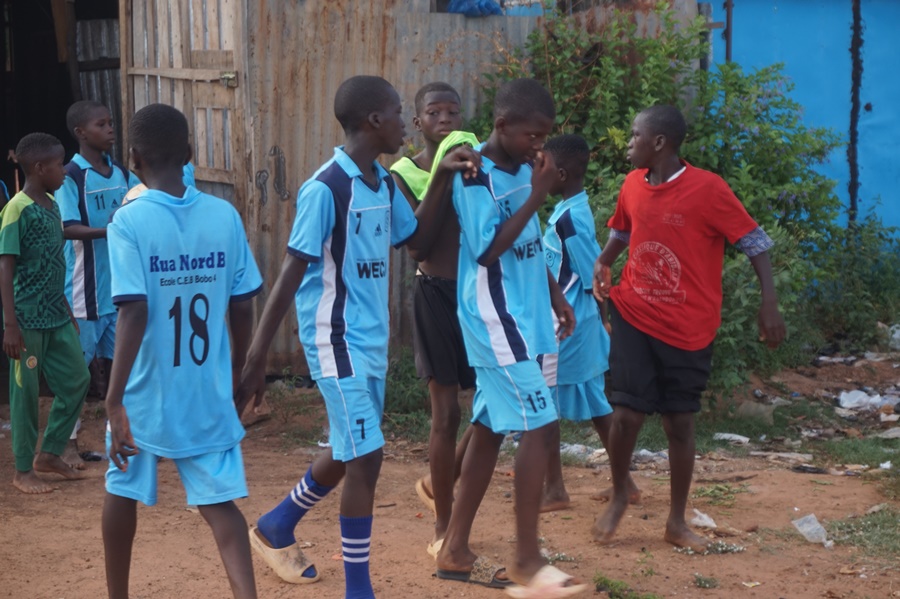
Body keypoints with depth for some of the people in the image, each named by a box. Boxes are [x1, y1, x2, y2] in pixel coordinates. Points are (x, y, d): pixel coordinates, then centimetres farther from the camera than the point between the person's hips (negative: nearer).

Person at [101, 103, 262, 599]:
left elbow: (134, 314, -20)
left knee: (122, 490, 19)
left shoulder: (129, 222, -13)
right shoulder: (224, 216, -2)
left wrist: (114, 401, -19)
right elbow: (242, 307, 1)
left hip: (145, 393, -2)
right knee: (220, 503, 4)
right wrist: (236, 371, 16)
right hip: (208, 394, 2)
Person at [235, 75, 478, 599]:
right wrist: (257, 357, -18)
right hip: (337, 340, -9)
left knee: (351, 453, 18)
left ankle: (277, 527, 41)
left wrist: (444, 179, 7)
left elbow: (416, 239, 21)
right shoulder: (325, 189, -18)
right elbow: (291, 274, -18)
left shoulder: (384, 184, 6)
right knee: (366, 455, -8)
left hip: (373, 340, 9)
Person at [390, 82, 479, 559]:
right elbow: (416, 245, -16)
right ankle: (443, 528, 11)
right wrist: (443, 181, -22)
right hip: (436, 295, -4)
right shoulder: (405, 175, -5)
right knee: (446, 413, -2)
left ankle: (438, 484, 30)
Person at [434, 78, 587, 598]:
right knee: (540, 426, -11)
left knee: (491, 427, 11)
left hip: (525, 320, 9)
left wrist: (557, 297, 17)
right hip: (497, 323, -9)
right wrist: (537, 195, -21)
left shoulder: (524, 170, 9)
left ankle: (456, 549, 19)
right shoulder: (475, 178, -15)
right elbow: (488, 249, -22)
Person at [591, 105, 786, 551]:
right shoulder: (632, 185, 1)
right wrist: (603, 263, 1)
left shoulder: (707, 188, -15)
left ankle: (677, 522, 21)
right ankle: (619, 496, 22)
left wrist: (770, 305, -20)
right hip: (635, 317, 3)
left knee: (679, 423, 6)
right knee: (626, 413, -5)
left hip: (688, 329, -3)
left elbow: (754, 242, -12)